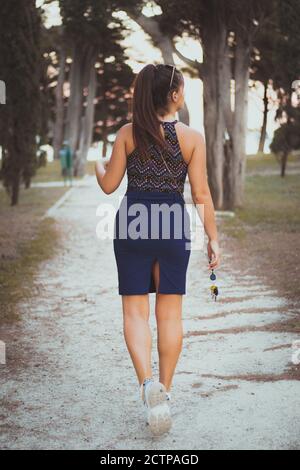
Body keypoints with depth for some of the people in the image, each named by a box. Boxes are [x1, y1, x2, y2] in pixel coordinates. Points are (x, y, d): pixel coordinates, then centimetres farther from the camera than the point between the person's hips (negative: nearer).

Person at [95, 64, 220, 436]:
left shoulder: (128, 134, -2)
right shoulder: (192, 137, -5)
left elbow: (109, 185, 2)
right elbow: (201, 194, -6)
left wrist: (97, 166, 24)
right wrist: (213, 238, 2)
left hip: (133, 223, 0)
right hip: (173, 226, 0)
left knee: (135, 308, 5)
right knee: (170, 311, 11)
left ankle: (147, 382, -17)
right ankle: (164, 392, 17)